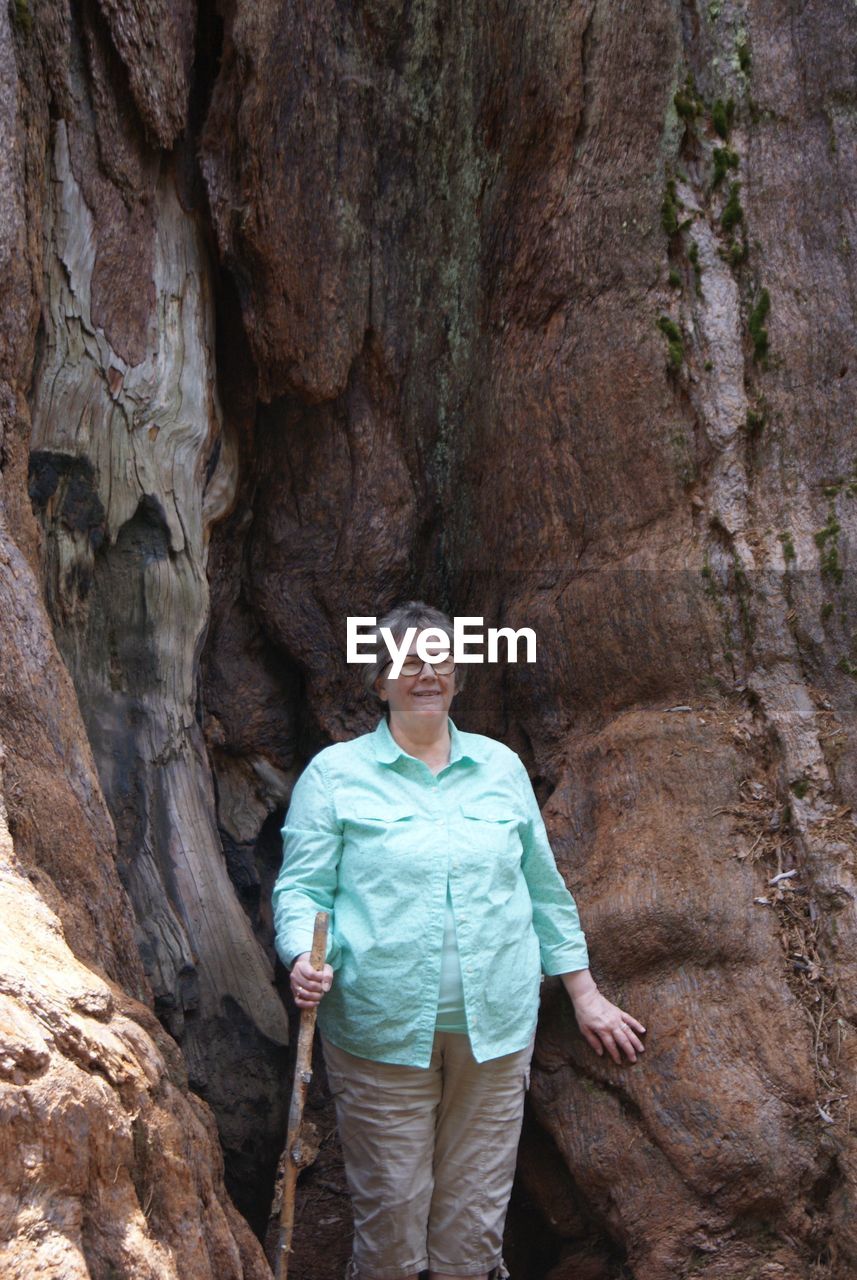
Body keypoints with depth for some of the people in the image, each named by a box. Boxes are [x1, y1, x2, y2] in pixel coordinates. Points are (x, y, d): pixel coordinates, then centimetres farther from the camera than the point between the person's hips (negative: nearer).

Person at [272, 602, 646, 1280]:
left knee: (475, 1223, 9)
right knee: (390, 1219, 3)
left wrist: (584, 993, 17)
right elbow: (300, 889, -2)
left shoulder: (501, 767, 10)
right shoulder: (335, 773, 0)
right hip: (382, 1031, -3)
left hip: (496, 1029, 3)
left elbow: (544, 888, 17)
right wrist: (305, 959, -21)